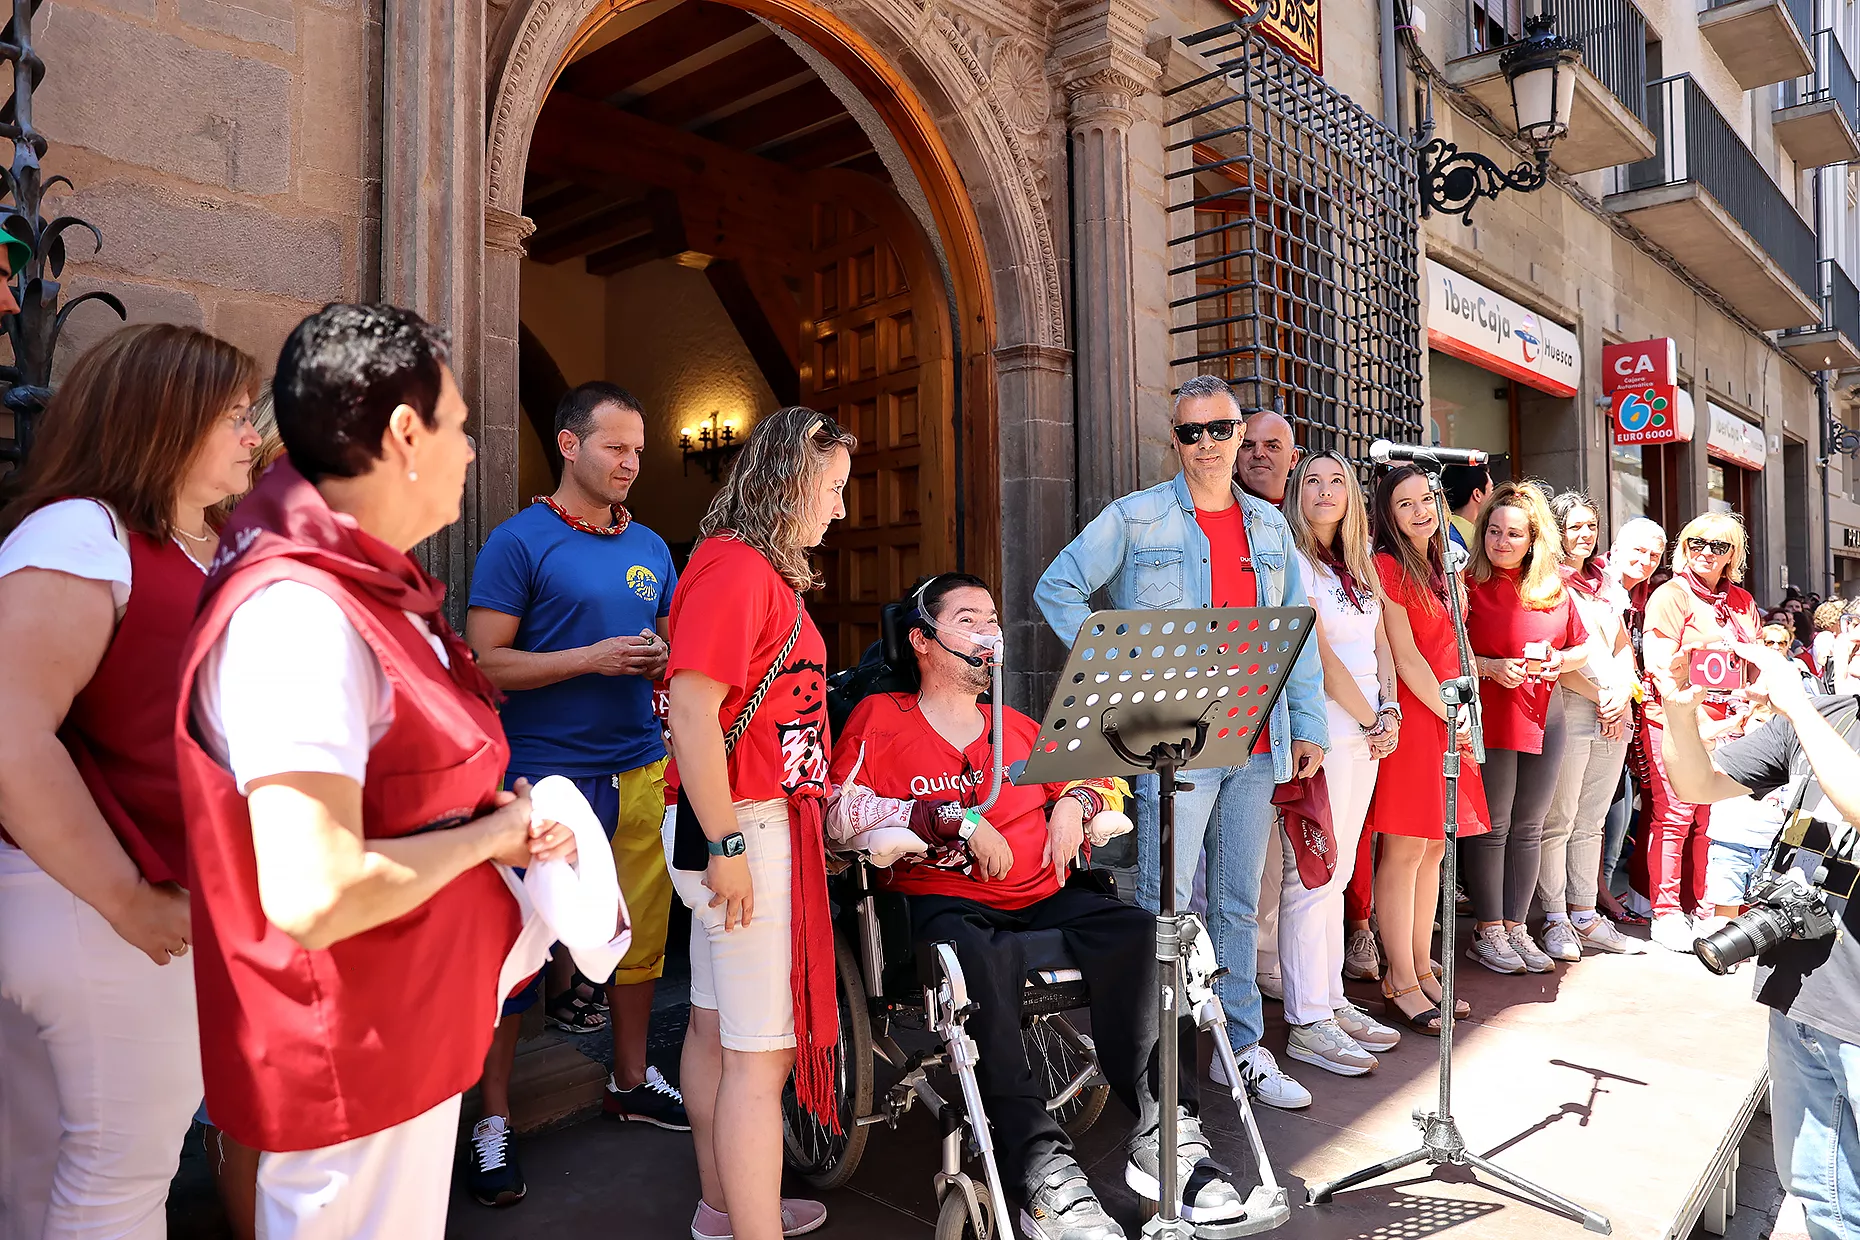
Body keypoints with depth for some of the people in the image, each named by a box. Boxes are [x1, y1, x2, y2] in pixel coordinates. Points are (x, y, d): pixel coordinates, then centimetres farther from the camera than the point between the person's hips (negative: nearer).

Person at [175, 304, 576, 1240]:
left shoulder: (374, 586, 6)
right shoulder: (301, 613, -27)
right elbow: (314, 896, -32)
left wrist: (499, 819, 2)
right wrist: (486, 835, -17)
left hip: (412, 1024, 9)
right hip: (352, 1060, -9)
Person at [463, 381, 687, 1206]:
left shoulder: (650, 549, 14)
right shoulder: (520, 541, -3)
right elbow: (485, 664, -9)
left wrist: (666, 663, 0)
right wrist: (595, 658, -17)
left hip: (639, 771, 5)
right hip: (545, 774, -5)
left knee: (640, 930, 11)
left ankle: (631, 1080, 31)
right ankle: (493, 1121, 16)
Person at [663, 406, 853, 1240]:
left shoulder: (760, 568, 14)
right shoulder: (733, 565, -17)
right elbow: (693, 712, -23)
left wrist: (813, 798, 19)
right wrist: (728, 846, -21)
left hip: (761, 825, 10)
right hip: (747, 829, -10)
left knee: (717, 1028, 20)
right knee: (761, 1054, -2)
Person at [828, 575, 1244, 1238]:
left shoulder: (1017, 728, 25)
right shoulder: (880, 718, 9)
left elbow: (1105, 780, 33)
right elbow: (839, 811, -7)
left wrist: (1074, 801, 8)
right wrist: (955, 819, -12)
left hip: (1045, 898, 5)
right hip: (941, 903, -4)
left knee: (1143, 934, -23)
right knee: (983, 961, -38)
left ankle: (1167, 1138, -18)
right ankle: (1043, 1172, -33)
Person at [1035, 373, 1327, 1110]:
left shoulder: (1268, 526, 14)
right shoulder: (1134, 519, 0)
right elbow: (1057, 588, 0)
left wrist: (1309, 724, 11)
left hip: (1257, 745, 5)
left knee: (1239, 902, 14)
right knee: (1165, 903, -2)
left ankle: (1243, 1048, 27)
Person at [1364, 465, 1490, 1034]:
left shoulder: (1443, 568, 17)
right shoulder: (1387, 566, -8)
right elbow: (1404, 655, -12)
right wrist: (1448, 713, -10)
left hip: (1449, 719, 8)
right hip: (1412, 716, -8)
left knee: (1433, 850, 12)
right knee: (1404, 850, -3)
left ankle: (1420, 968, 21)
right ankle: (1403, 982, 5)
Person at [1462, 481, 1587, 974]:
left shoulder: (1554, 588, 11)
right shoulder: (1468, 584, -5)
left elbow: (1582, 647, 19)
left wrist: (1559, 661, -2)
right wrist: (1490, 667, -21)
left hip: (1544, 715, 5)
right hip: (1490, 715, -5)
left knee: (1528, 827, 11)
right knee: (1492, 826, 0)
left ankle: (1516, 926, 21)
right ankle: (1487, 932, 10)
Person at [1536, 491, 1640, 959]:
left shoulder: (1605, 583, 18)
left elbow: (1624, 647, 18)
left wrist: (1622, 695, 1)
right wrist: (1599, 697, -10)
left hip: (1614, 713, 7)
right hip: (1568, 709, -7)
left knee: (1591, 822, 10)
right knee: (1557, 822, -5)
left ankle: (1585, 916, 17)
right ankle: (1555, 920, 2)